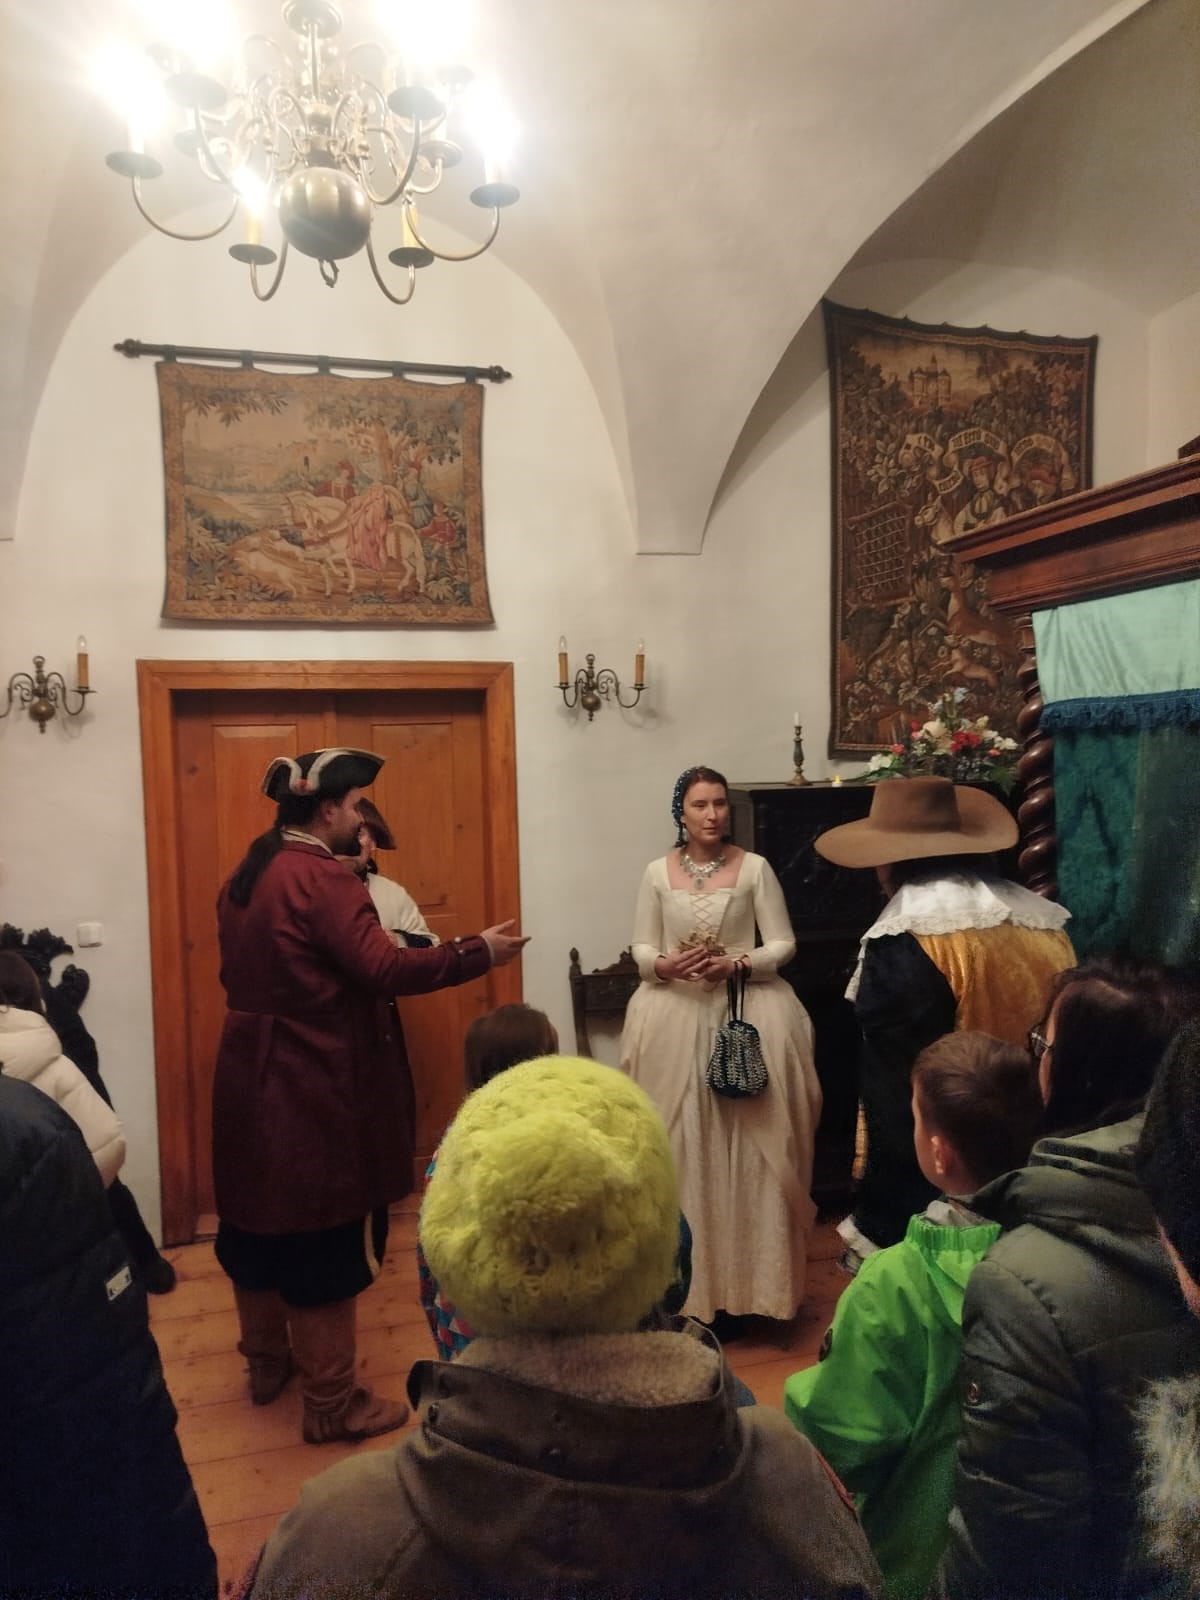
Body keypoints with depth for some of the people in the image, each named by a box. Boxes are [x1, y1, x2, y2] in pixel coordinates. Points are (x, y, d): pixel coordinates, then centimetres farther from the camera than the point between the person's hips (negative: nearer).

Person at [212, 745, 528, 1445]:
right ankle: (333, 1403, 16)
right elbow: (385, 969, -28)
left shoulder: (247, 876, 8)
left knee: (260, 1218, 21)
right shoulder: (324, 878, -20)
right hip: (313, 1086, -9)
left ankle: (267, 1360, 40)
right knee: (324, 1236, 2)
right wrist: (480, 950, -22)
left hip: (252, 1074, 9)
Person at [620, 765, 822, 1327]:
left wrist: (736, 964, -17)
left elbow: (783, 945, -1)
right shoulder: (657, 873, 4)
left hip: (746, 1014, -1)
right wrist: (664, 965, -16)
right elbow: (640, 950, 6)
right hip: (675, 1015, 1)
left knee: (740, 1149, 0)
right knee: (679, 1147, 3)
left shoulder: (754, 868, 0)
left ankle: (735, 1284, 12)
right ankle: (683, 1278, 16)